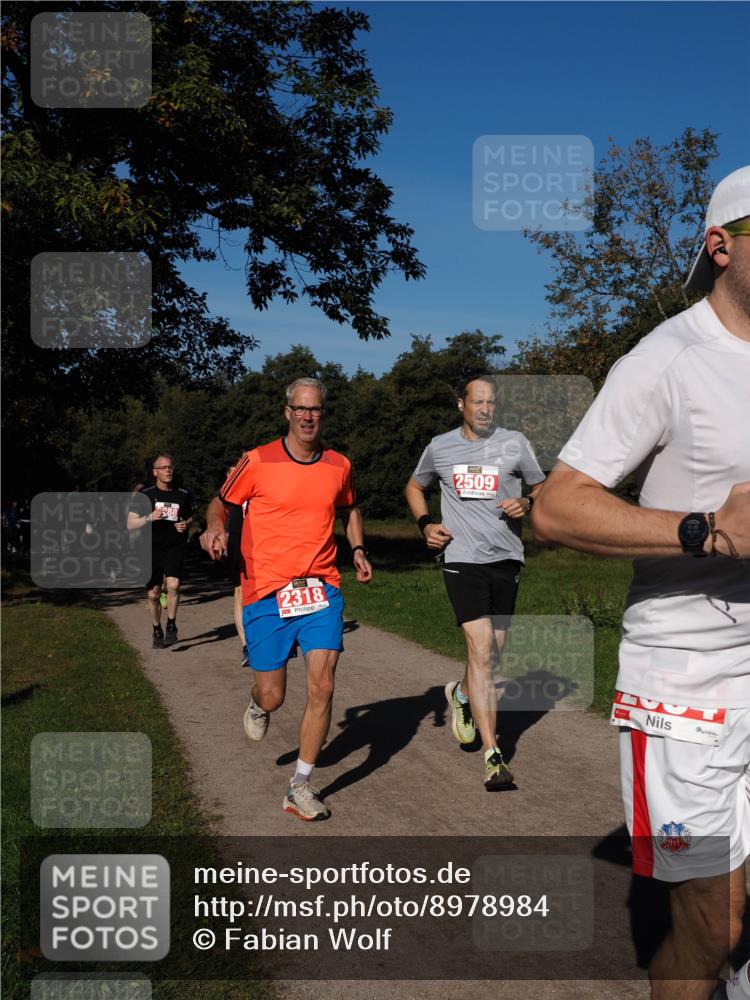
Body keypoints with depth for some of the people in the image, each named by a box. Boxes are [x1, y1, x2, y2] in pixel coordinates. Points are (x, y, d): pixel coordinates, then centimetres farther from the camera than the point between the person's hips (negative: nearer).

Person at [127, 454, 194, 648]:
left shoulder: (183, 495, 4)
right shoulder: (144, 495, -1)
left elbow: (190, 517, 21)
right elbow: (130, 525, -1)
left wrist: (186, 525, -3)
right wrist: (149, 517, -19)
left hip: (175, 547, 0)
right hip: (152, 548, 0)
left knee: (173, 585, -21)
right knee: (153, 593, 5)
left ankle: (171, 625, -1)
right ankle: (157, 631, 25)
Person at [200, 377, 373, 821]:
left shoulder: (339, 465, 6)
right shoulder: (257, 462, -4)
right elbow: (221, 502, 8)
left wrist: (358, 548, 8)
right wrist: (216, 526, -14)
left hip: (322, 588, 2)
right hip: (266, 591, -2)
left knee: (323, 687, -8)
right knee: (273, 696, 3)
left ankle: (301, 786, 8)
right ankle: (258, 705, 44)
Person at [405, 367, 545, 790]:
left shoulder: (514, 442, 4)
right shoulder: (440, 447, 6)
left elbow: (543, 487, 15)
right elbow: (414, 487, 23)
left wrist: (527, 503, -8)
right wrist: (426, 524, 6)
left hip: (506, 558, 2)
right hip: (463, 559, -2)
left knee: (493, 654, 12)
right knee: (481, 650, -15)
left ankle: (461, 694, 46)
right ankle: (493, 756, -12)